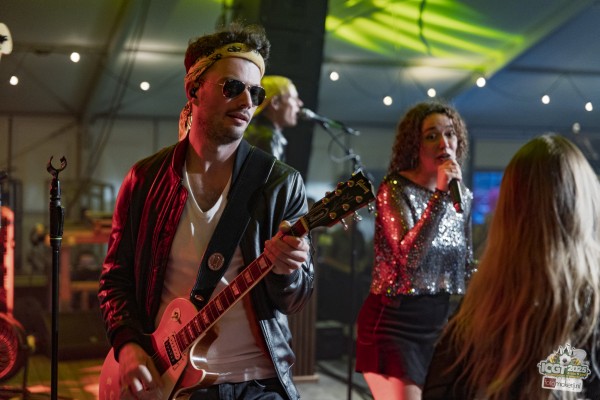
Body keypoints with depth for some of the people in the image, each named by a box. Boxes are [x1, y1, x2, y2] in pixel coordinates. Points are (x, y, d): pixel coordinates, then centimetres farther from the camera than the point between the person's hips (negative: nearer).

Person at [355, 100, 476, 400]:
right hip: (395, 323, -6)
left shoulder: (463, 195, 7)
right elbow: (409, 256, -26)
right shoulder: (395, 189, -11)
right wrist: (441, 195, -27)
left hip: (441, 322, 6)